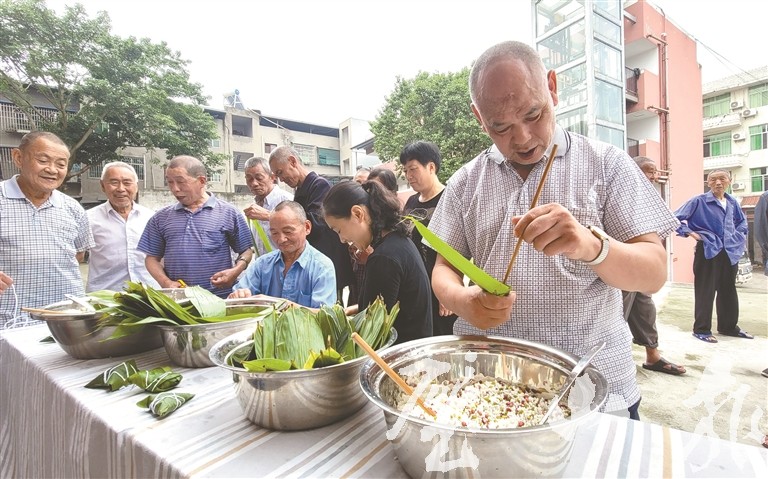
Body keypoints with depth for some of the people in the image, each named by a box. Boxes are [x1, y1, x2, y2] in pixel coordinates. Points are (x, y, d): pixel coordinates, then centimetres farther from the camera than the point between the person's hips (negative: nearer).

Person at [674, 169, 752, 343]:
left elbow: (742, 221, 29)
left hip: (730, 252, 6)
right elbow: (677, 217, -11)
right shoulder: (699, 201, -8)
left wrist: (739, 235, 14)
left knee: (728, 291, 15)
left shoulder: (732, 202, 11)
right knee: (705, 292, -3)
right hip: (708, 251, -6)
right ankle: (701, 329, 6)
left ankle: (729, 327, 29)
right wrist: (690, 233, -15)